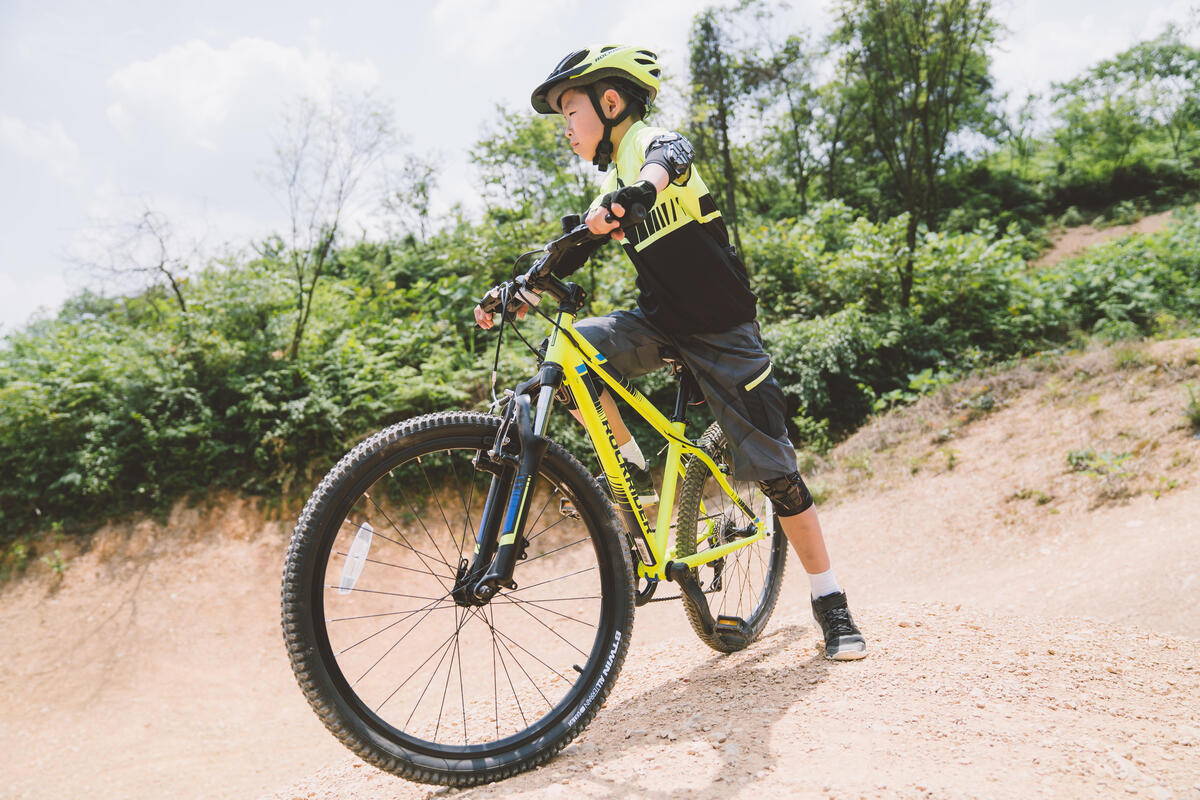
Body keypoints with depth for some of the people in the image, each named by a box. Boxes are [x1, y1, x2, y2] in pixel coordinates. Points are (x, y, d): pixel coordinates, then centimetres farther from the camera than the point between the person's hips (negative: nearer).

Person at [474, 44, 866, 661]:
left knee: (773, 468, -5)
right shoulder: (611, 190, 12)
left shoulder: (650, 141, -9)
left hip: (720, 330, -6)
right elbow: (569, 261, 9)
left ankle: (829, 600, 10)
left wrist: (638, 190, -57)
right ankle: (632, 468, 0)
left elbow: (669, 158, -35)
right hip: (659, 321, 6)